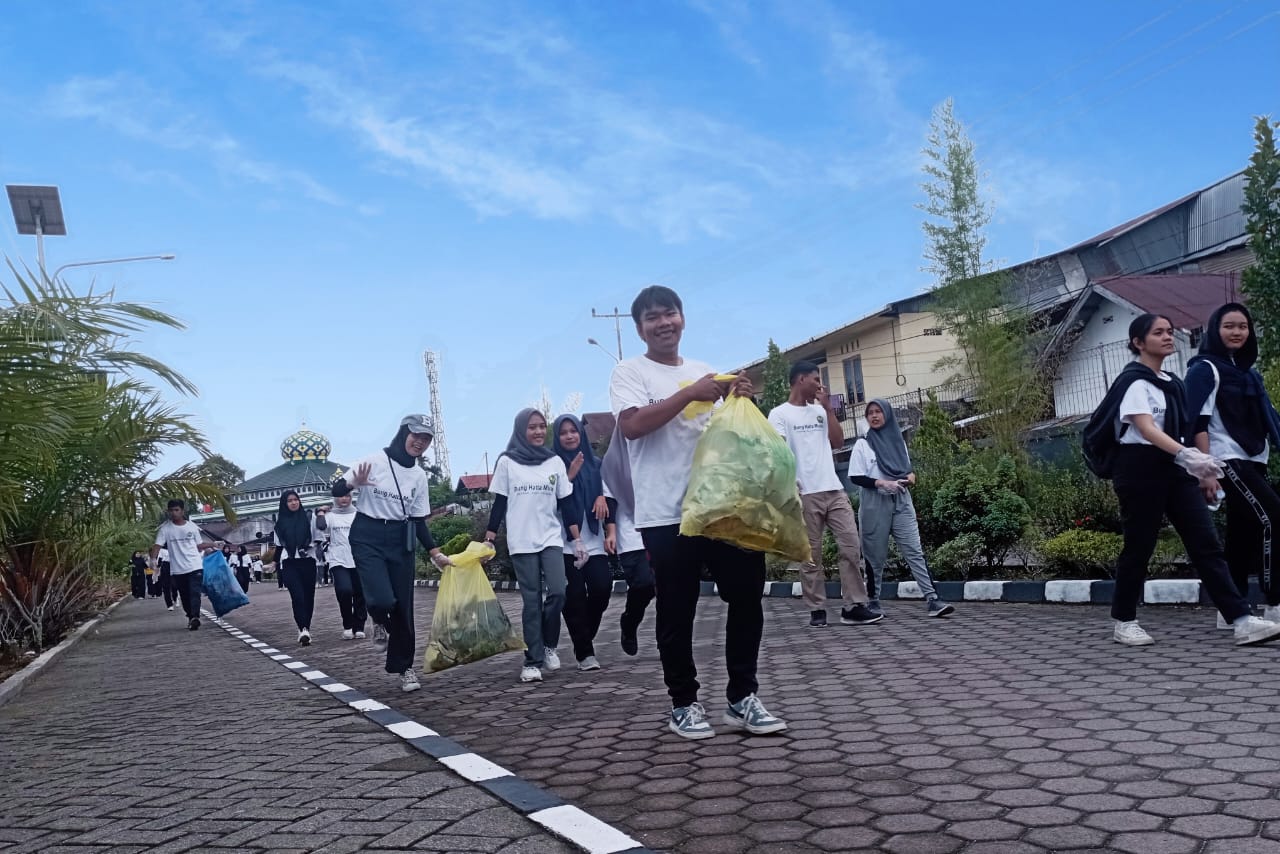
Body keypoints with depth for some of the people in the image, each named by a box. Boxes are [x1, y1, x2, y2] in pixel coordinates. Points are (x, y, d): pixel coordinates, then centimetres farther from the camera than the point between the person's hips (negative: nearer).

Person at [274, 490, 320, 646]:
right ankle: (303, 629, -23)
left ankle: (305, 628, 17)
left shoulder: (308, 518, 5)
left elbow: (317, 538, 6)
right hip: (289, 563, 0)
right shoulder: (280, 521, 10)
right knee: (297, 595, -15)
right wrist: (275, 562, 19)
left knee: (308, 595, 4)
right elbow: (279, 544, 18)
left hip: (307, 561, 1)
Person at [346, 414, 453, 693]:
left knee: (403, 607, 3)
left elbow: (418, 520, 9)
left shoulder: (419, 475, 5)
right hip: (367, 538, -4)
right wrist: (354, 483, -30)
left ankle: (404, 667, 20)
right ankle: (380, 622, 18)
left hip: (400, 542, 4)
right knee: (383, 599, -20)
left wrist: (436, 554, 2)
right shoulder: (375, 461, -9)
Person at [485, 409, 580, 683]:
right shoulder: (507, 462, 1)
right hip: (521, 543, -2)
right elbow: (499, 505, 3)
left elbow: (566, 505, 9)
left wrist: (577, 540, 5)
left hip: (551, 539, 2)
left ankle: (549, 645, 11)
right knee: (531, 602, -2)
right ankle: (533, 661, 6)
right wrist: (489, 540, -1)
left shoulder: (555, 462, 7)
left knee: (557, 592, -13)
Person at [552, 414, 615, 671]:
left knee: (602, 588, -9)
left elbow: (607, 497, 11)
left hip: (594, 541, 3)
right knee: (574, 596, -5)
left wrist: (611, 531, -3)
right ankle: (585, 652, 2)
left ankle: (585, 637, 15)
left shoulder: (595, 464, 14)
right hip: (565, 543, -3)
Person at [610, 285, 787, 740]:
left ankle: (742, 698, 17)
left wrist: (741, 402, 0)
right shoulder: (629, 373, 0)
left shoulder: (706, 372, 18)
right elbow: (632, 425, -17)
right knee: (677, 611, 2)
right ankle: (684, 704, 17)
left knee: (748, 596, 5)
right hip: (666, 514, -5)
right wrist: (691, 393, -18)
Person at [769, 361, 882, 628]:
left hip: (834, 490, 6)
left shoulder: (819, 411, 17)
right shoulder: (780, 414, 0)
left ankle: (854, 606, 3)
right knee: (811, 555, 1)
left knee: (852, 546, -1)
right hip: (804, 494, -5)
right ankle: (817, 611, 8)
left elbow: (838, 442, 11)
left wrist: (828, 408, 6)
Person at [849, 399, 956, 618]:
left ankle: (932, 600, -11)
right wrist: (882, 483, -17)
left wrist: (911, 476, -2)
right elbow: (855, 477, -5)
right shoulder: (862, 444, 2)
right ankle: (873, 602, 14)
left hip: (901, 502, 3)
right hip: (875, 504, -3)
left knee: (914, 551, -6)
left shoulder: (898, 440, 14)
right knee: (876, 556, 3)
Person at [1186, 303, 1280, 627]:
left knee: (1244, 532, 6)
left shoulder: (1248, 371, 18)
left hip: (1253, 461, 8)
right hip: (1228, 461, -8)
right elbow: (1198, 423, -13)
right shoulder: (1205, 369, -5)